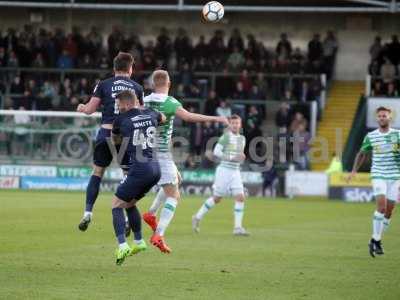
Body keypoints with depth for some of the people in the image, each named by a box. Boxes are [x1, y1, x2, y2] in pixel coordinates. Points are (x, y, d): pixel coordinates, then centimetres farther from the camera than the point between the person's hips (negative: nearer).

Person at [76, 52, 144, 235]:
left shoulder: (104, 85, 4)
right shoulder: (137, 88, 7)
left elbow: (89, 110, 4)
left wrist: (82, 108, 27)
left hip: (107, 133, 0)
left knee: (97, 172, 12)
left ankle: (88, 213, 3)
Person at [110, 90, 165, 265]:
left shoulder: (121, 120, -1)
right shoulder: (150, 114, 12)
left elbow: (115, 141, 19)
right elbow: (163, 119, 37)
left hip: (139, 169, -7)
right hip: (155, 167, 7)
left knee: (117, 204, 2)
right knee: (129, 203, 24)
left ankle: (122, 246, -15)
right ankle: (139, 242, 28)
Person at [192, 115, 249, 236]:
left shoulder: (242, 138, 12)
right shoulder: (226, 136, -9)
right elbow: (216, 152, -14)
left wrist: (242, 157, 3)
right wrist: (232, 158, -20)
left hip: (236, 171, 6)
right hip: (224, 170, -6)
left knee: (240, 197, -8)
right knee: (217, 198, 2)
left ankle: (238, 227, -8)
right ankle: (197, 218, 21)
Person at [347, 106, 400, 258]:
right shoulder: (370, 136, 3)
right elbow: (362, 153, 14)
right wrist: (354, 170, 5)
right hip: (378, 175, -2)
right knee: (381, 206, -18)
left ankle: (376, 240, 19)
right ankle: (376, 240, -10)